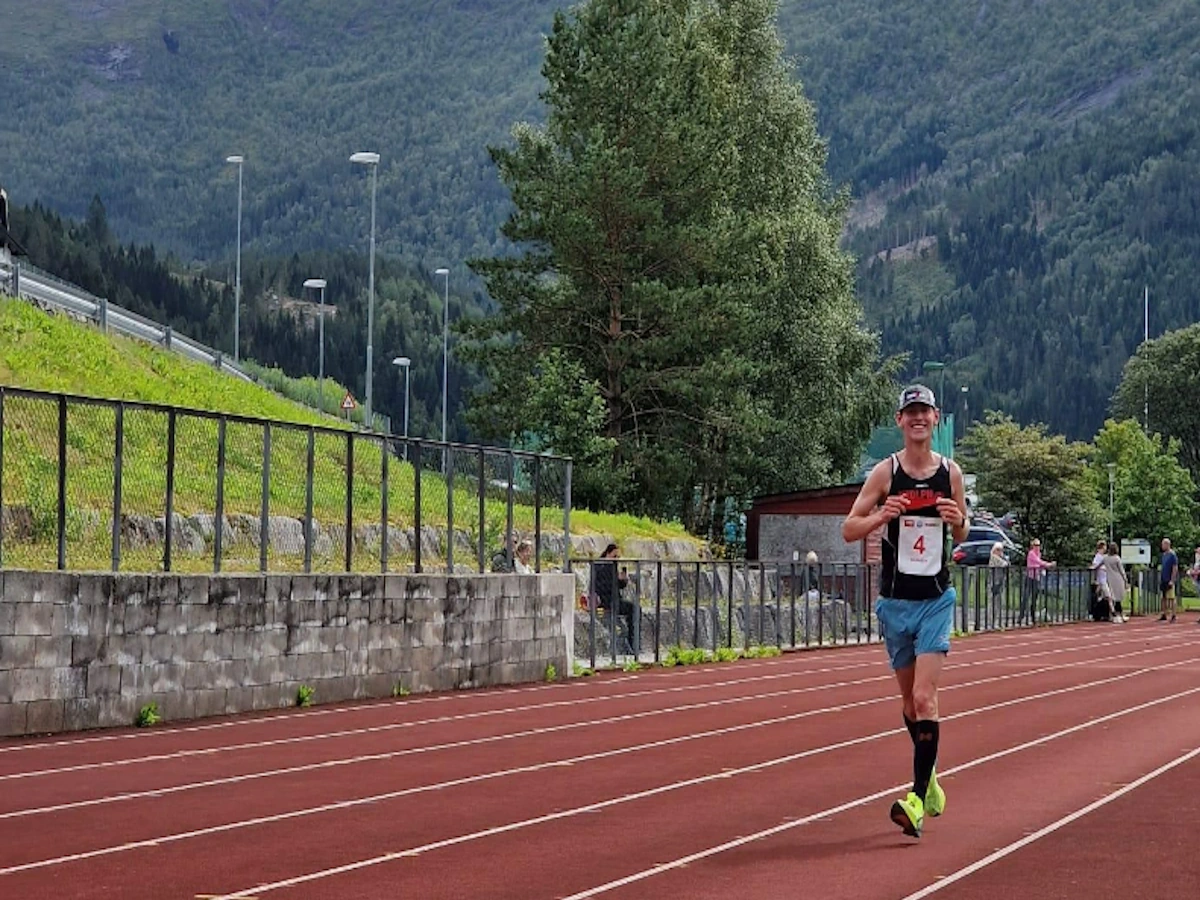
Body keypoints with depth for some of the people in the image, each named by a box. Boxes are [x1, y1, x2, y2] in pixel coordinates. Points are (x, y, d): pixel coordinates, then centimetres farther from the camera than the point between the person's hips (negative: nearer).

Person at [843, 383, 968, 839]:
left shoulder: (951, 473, 2)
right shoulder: (885, 472, -2)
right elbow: (848, 530, -2)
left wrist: (958, 521, -10)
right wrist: (882, 516, -21)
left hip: (937, 599, -1)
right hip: (895, 600, 1)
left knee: (924, 697, -13)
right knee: (909, 699, 12)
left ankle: (917, 799, -17)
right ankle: (929, 778, 34)